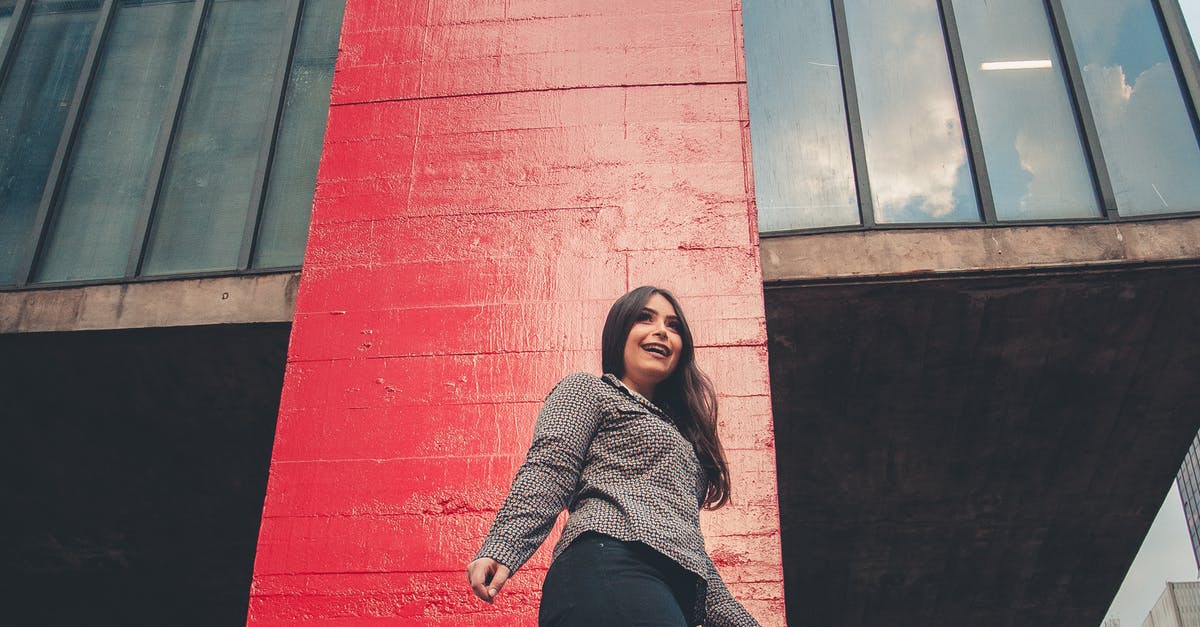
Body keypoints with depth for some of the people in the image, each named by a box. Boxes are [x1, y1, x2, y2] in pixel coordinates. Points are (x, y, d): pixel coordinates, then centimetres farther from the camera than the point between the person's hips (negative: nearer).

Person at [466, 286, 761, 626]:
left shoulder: (676, 428, 37)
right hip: (608, 566, -8)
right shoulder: (586, 390, 16)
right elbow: (547, 471, -3)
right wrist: (500, 550, -20)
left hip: (677, 593, 8)